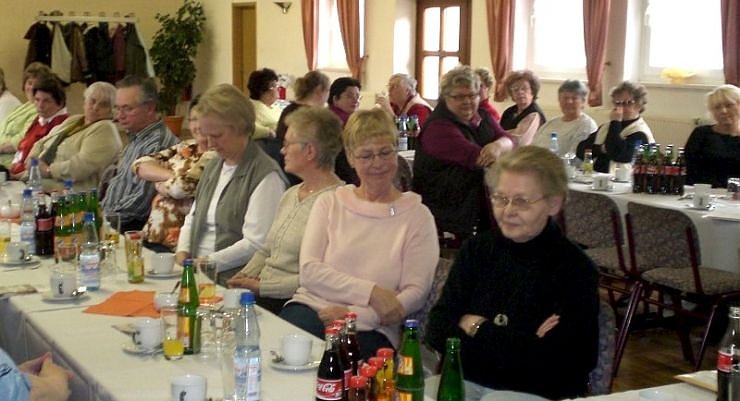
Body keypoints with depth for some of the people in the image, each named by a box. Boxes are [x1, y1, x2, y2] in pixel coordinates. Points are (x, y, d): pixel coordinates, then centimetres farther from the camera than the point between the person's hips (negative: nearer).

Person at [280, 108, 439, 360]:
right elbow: (309, 271, 1)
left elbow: (415, 292, -3)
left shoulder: (416, 215, 8)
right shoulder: (330, 203, 15)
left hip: (370, 330, -2)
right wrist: (370, 292, -13)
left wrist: (354, 314, -17)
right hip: (311, 307, 2)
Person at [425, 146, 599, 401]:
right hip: (466, 380, 3)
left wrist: (477, 329, -8)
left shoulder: (575, 270, -8)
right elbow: (437, 331, -2)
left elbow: (556, 361, -18)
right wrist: (523, 341, -15)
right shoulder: (477, 249, 7)